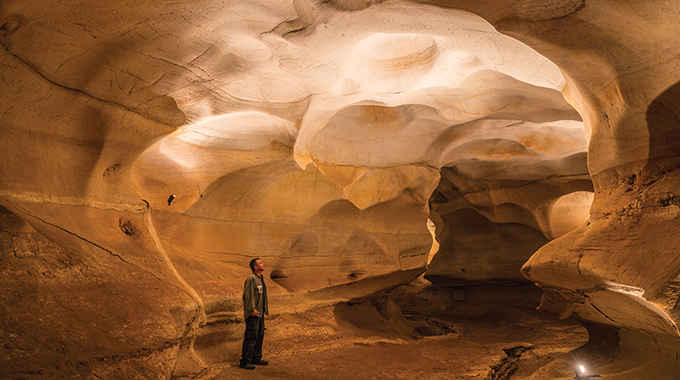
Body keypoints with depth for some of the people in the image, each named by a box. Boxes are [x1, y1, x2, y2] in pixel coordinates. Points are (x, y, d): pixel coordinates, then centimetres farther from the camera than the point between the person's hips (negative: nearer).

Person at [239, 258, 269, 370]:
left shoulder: (261, 278, 14)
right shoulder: (251, 279, -17)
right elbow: (248, 296, -20)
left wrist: (265, 308, 20)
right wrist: (252, 310, -19)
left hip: (260, 313, 10)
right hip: (253, 314, -10)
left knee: (259, 336, 16)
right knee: (251, 338, -5)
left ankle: (256, 358, 27)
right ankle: (244, 362, 3)